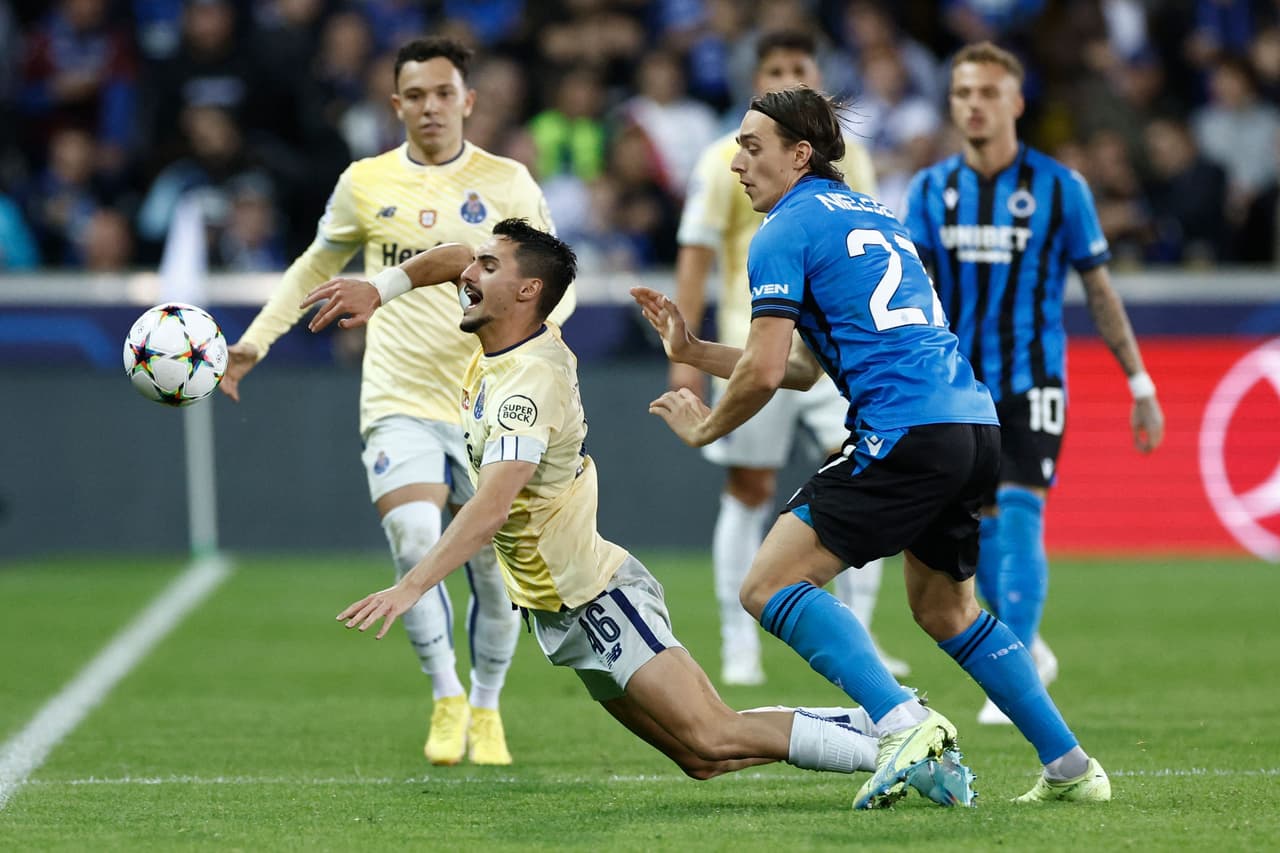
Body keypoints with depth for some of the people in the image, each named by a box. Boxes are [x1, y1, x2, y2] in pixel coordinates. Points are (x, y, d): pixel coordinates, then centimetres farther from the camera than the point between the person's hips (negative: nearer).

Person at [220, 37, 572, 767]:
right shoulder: (365, 184, 6)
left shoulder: (507, 183, 2)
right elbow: (317, 267, 22)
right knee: (415, 544, -21)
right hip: (399, 401, 0)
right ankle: (446, 696, -4)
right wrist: (256, 340, 16)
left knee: (496, 570, 1)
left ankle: (486, 708, 24)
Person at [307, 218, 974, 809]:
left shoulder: (530, 382, -24)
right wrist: (378, 290, 5)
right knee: (702, 760, 8)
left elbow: (491, 509, -37)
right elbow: (453, 258, 21)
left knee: (712, 738, -16)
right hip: (560, 608, 9)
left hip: (593, 599, -9)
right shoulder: (514, 337, 3)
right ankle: (881, 725, 17)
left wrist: (410, 587, -43)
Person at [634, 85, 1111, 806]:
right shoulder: (871, 215, 27)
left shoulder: (786, 231, 0)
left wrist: (705, 427, 12)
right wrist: (692, 351, 31)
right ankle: (1070, 766, 21)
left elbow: (764, 373, -7)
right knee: (948, 612, 24)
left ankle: (902, 721, -22)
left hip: (906, 435, -9)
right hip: (975, 427, 9)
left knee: (771, 586, -7)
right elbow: (803, 368, 30)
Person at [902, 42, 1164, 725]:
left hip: (1031, 382, -3)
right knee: (981, 529, 8)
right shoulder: (930, 190, 4)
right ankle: (1028, 648, 29)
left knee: (1018, 519, -14)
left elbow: (1099, 289, 3)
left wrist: (1140, 386, 3)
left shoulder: (1058, 187, -3)